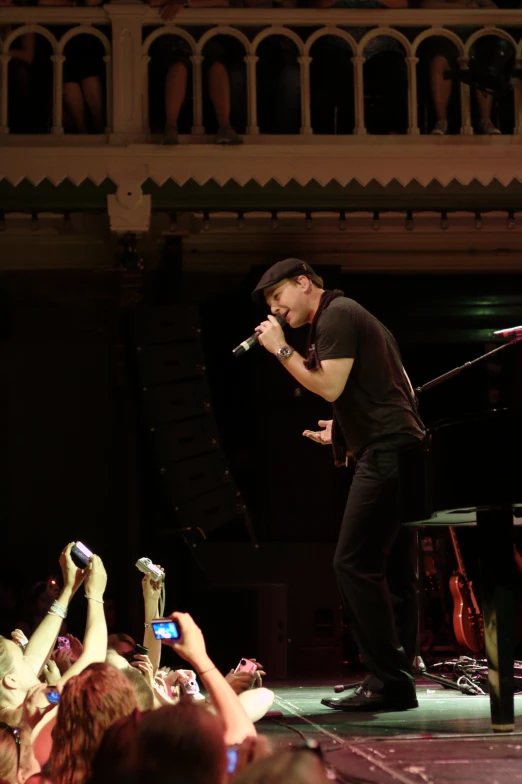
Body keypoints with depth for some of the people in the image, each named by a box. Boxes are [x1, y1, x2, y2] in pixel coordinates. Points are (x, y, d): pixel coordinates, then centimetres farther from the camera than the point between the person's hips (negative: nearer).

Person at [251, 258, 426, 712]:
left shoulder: (336, 315, -4)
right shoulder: (350, 316, 26)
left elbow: (330, 386, -14)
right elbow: (401, 389, 28)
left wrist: (281, 349, -5)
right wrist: (343, 430, 26)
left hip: (385, 453, -11)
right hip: (400, 449, 11)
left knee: (354, 564, -12)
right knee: (393, 572, 8)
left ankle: (388, 680, -14)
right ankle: (396, 682, 9)